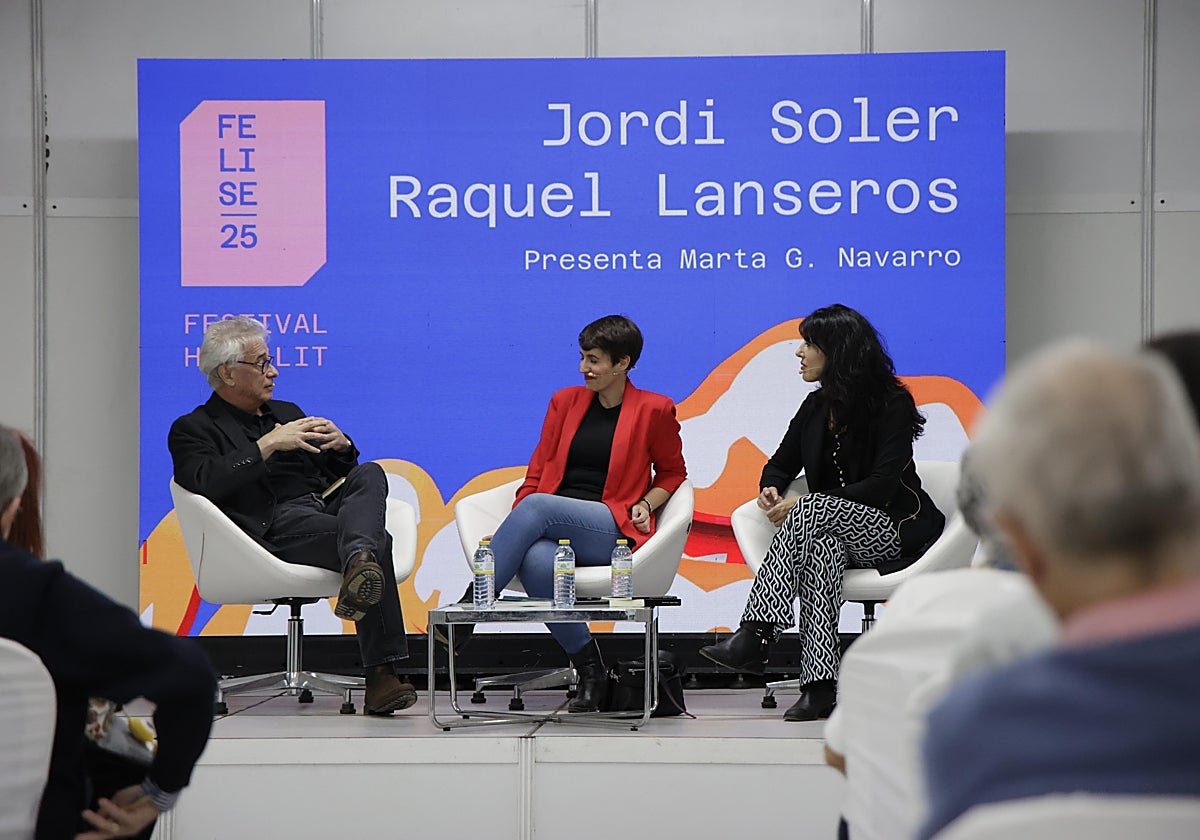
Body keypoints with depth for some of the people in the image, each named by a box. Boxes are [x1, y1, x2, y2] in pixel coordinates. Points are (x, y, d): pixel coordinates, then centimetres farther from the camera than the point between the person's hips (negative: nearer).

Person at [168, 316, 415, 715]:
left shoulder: (287, 412, 33)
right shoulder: (193, 429, 10)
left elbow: (339, 472, 32)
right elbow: (207, 482, -13)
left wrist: (341, 446, 8)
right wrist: (269, 444, -14)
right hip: (275, 524, -6)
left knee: (370, 474, -28)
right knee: (378, 542, -33)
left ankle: (358, 562, -57)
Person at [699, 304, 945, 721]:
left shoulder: (893, 404, -9)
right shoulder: (816, 406, 11)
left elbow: (881, 486, -18)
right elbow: (780, 464, 20)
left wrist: (802, 505, -22)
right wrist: (770, 488, -6)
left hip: (898, 529, -5)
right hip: (834, 529, 5)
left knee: (814, 511, -33)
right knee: (822, 546, -34)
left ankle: (755, 636, -42)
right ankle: (820, 685, -49)